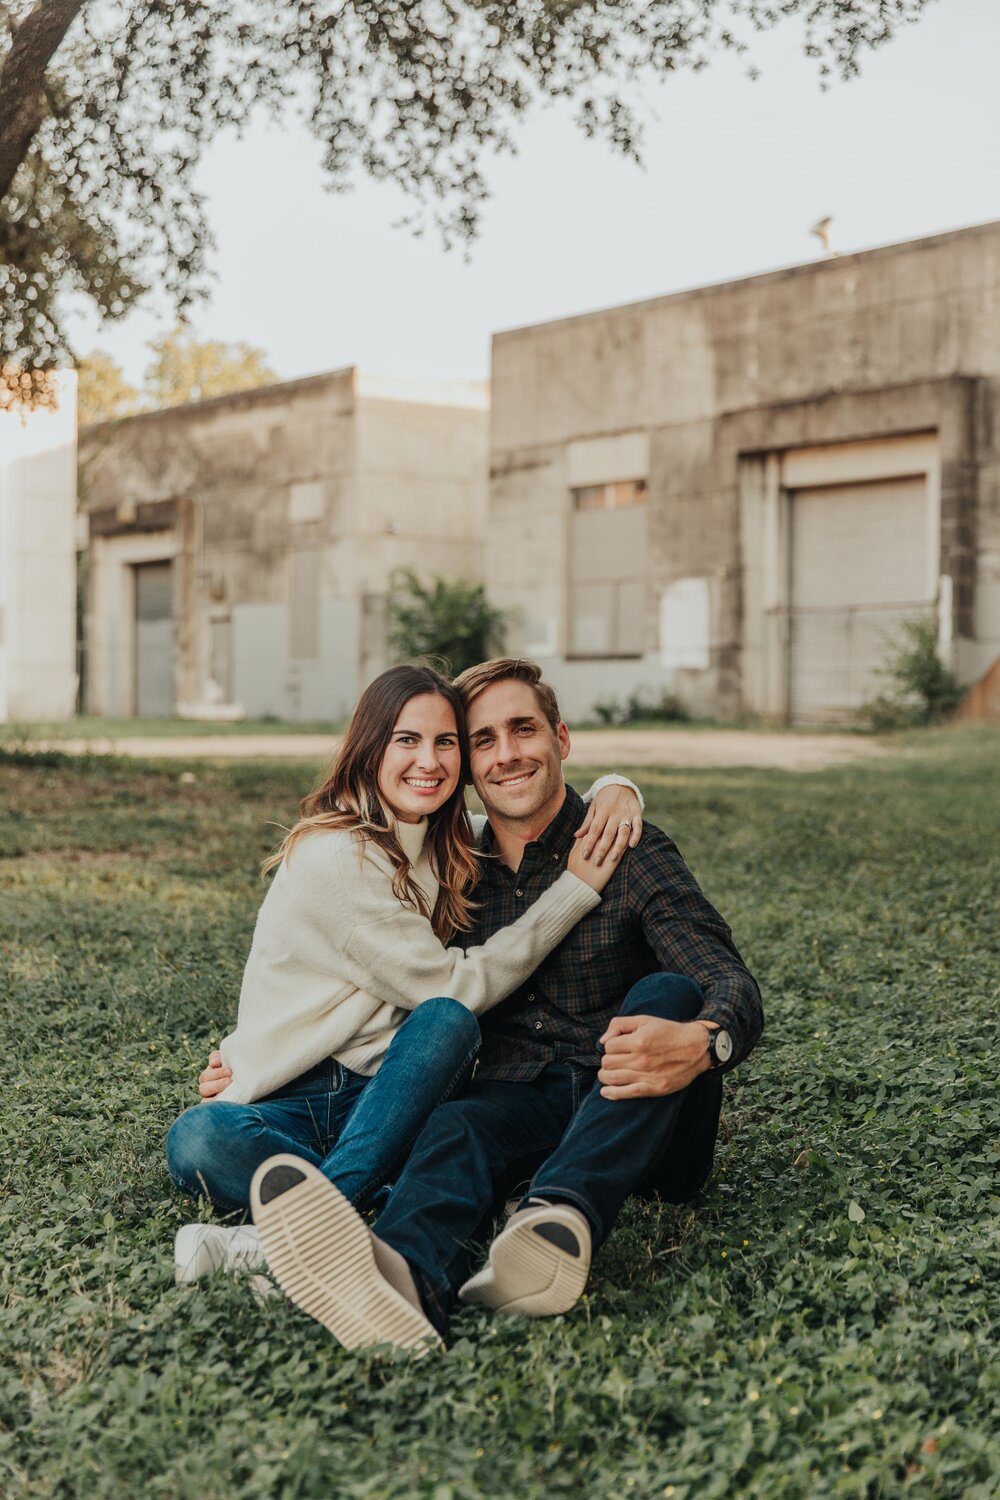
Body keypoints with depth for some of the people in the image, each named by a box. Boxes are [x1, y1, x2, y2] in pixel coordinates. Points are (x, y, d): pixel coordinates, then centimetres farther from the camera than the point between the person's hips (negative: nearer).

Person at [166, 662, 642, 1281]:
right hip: (287, 1106, -5)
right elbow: (459, 984, -12)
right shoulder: (334, 856, -15)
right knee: (198, 1141, -35)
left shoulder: (447, 846, 7)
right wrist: (577, 888, -10)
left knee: (446, 1021, -29)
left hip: (385, 1100, 5)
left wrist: (614, 788, -2)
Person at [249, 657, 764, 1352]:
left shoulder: (633, 856, -1)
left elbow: (733, 984, -14)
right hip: (519, 1099, 2)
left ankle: (561, 1220, -54)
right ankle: (408, 1277, -66)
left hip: (642, 1123, -2)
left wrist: (703, 1043, -41)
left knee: (667, 995, -31)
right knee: (453, 1127, -31)